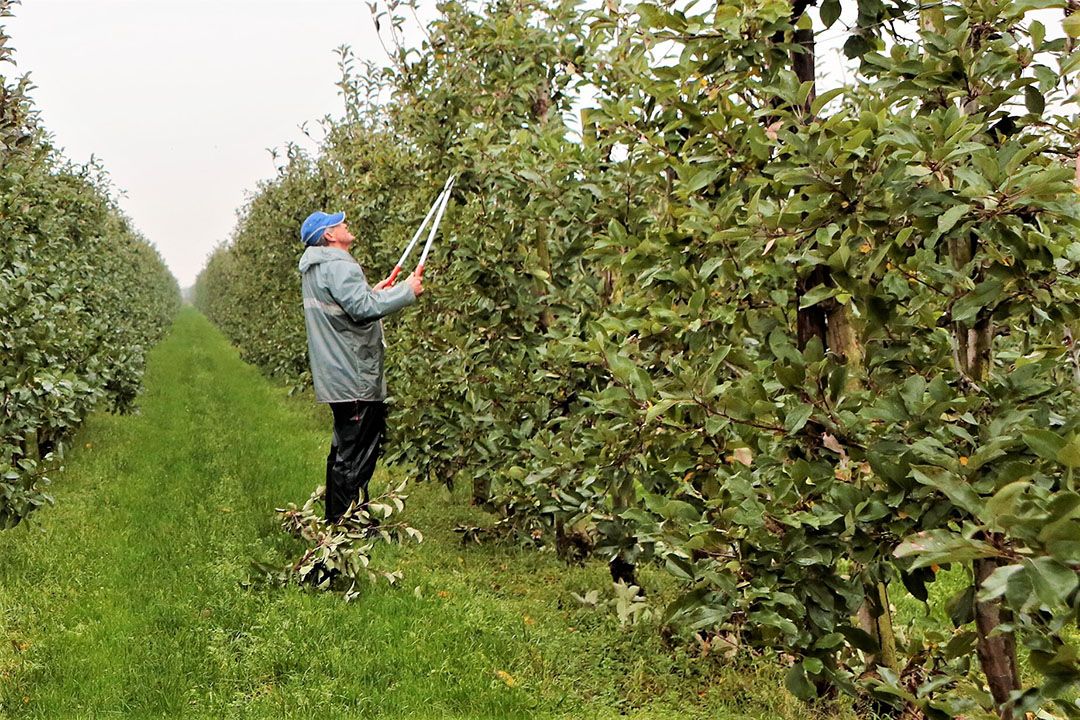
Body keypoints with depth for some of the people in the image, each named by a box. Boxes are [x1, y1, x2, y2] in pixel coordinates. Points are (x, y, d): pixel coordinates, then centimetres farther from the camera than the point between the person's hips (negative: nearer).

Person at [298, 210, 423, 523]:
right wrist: (406, 291, -17)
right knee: (356, 453, -7)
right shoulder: (338, 265, -16)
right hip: (354, 378, -11)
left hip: (336, 376, 11)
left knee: (344, 447, 20)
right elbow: (363, 309, -26)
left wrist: (372, 292, 17)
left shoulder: (315, 268, 17)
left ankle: (336, 518, 28)